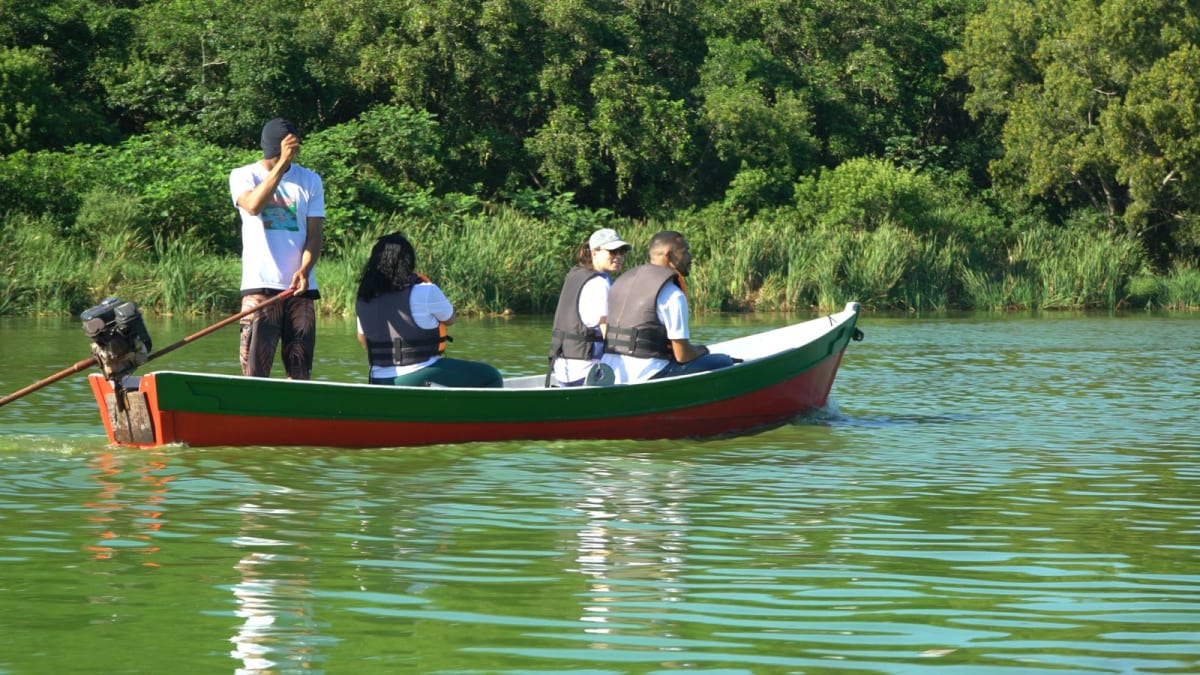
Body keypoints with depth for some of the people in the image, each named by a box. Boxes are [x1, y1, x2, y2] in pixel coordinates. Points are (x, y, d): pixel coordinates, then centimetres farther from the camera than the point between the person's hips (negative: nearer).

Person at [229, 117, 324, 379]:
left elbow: (314, 234, 5)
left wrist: (304, 269, -13)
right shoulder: (243, 176, 4)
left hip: (300, 287, 3)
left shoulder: (310, 180, 12)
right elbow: (253, 205, -18)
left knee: (300, 371, 1)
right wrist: (282, 163, -21)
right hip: (260, 286, -3)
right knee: (255, 368, -9)